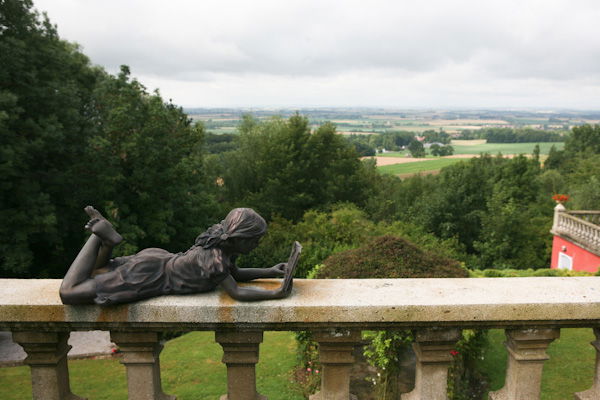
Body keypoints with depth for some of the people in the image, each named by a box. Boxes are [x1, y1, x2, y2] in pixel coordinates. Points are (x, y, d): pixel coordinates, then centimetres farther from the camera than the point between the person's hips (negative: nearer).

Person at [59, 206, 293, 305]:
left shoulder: (223, 244, -4)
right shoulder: (214, 259, -32)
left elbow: (235, 274, 10)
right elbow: (236, 292, -28)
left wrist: (271, 272, 2)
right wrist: (276, 294, -28)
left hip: (157, 259, 9)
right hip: (146, 278, -9)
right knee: (68, 293, -3)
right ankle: (100, 235, 0)